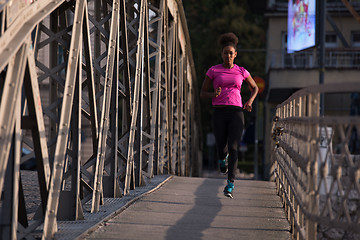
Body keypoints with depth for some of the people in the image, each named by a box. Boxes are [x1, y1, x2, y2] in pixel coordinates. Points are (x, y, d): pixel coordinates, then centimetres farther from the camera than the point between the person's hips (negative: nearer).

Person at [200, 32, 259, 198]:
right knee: (222, 149, 2)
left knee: (232, 147, -16)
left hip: (236, 113, 0)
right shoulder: (213, 71, 6)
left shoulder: (241, 71, 9)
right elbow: (202, 93, 8)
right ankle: (223, 158, 42)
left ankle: (230, 184, -17)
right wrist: (213, 94, -15)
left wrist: (250, 101, 3)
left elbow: (255, 88, 23)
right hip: (219, 113, 0)